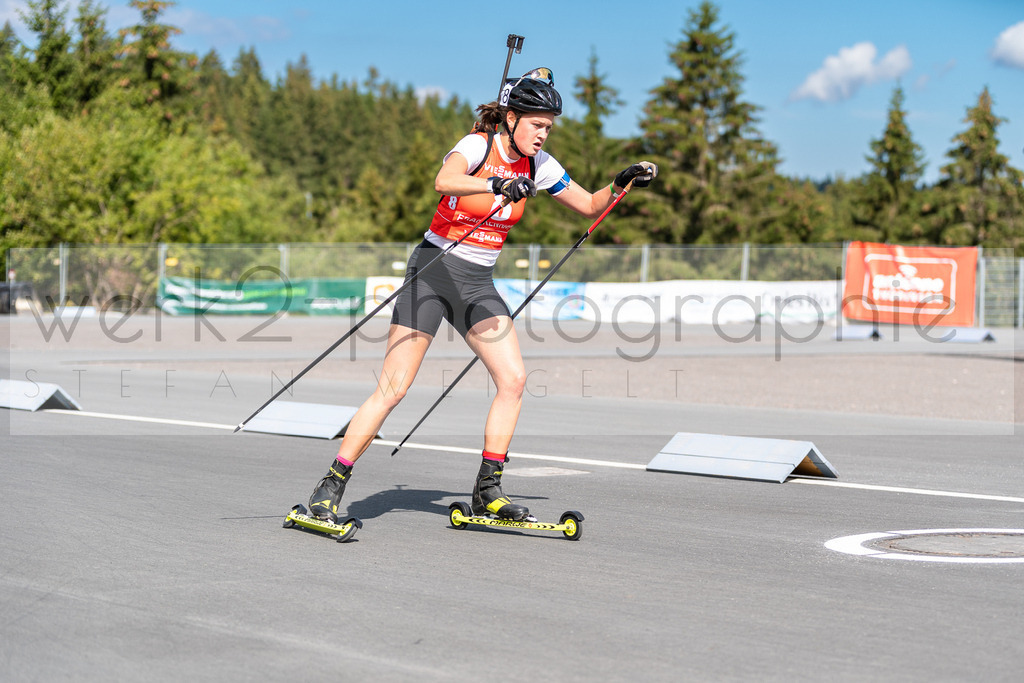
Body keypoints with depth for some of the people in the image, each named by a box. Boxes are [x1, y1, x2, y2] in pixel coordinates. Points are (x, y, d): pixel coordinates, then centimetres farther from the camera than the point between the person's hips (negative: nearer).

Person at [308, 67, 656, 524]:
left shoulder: (537, 165, 4)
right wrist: (498, 184, -52)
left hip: (478, 284, 6)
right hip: (434, 270, -6)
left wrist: (621, 183, -2)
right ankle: (331, 487, -3)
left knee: (513, 379, -8)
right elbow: (443, 180, -37)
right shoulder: (478, 145, -15)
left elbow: (590, 206, 15)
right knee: (394, 387, -10)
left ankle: (487, 491, 2)